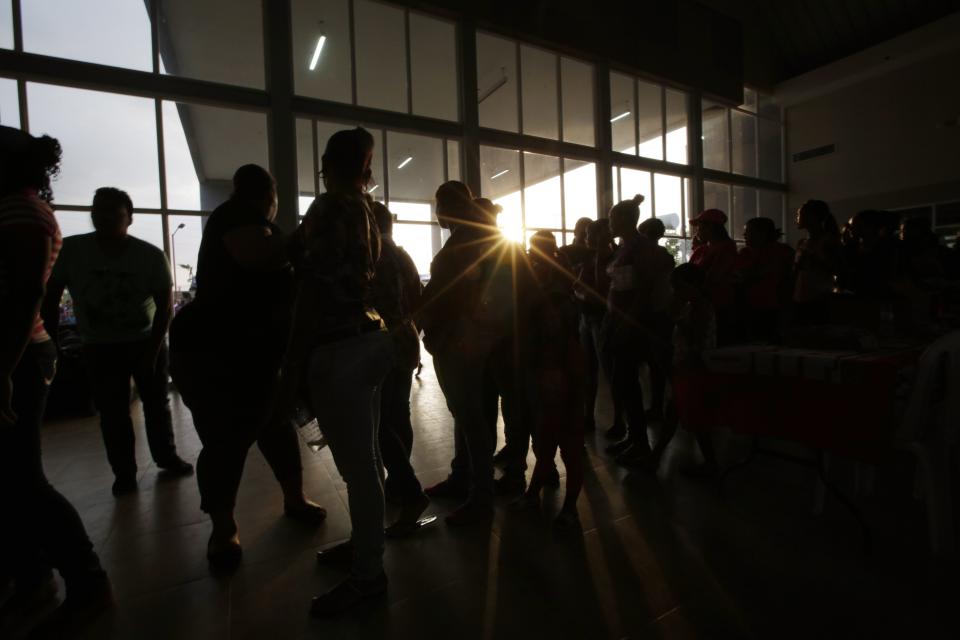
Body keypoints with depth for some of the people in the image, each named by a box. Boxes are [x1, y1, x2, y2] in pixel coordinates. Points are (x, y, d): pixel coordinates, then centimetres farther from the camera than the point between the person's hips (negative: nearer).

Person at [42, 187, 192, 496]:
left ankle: (167, 457, 26)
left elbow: (165, 306, -10)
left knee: (157, 403, 9)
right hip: (99, 346, 1)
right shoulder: (70, 250, -10)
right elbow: (50, 297, 0)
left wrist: (152, 350, -13)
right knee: (112, 412, 4)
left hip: (146, 341, 0)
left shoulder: (151, 255, -13)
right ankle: (124, 473, 18)